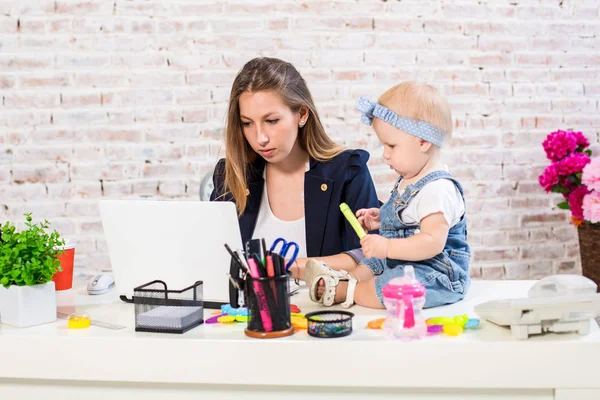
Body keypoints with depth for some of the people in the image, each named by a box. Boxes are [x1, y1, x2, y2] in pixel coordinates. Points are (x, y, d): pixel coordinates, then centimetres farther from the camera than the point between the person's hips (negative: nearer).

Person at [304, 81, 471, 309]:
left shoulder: (437, 188, -23)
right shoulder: (408, 181, 10)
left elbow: (433, 242, -32)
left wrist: (388, 247, -33)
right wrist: (381, 219, 13)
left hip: (437, 275, -12)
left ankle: (342, 291, -19)